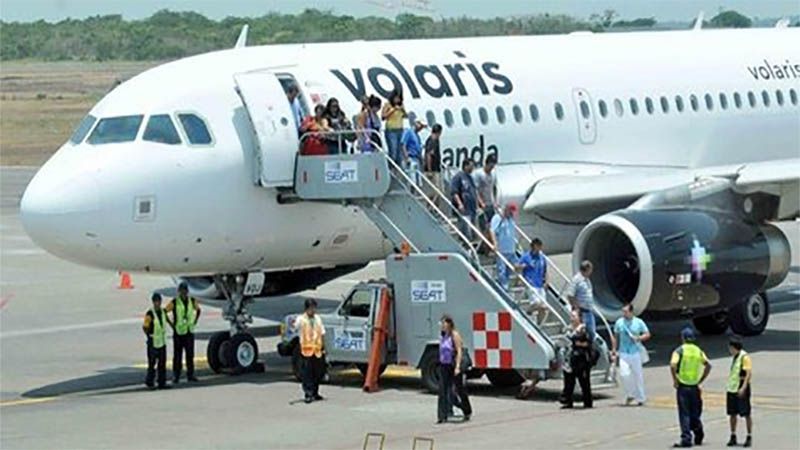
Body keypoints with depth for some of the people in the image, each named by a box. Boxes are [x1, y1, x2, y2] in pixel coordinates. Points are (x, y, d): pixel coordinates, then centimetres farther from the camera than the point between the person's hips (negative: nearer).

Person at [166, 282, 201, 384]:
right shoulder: (174, 303, -9)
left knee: (190, 354, 7)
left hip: (190, 332, 4)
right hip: (178, 332, -4)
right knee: (177, 355, 0)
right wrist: (171, 324, -6)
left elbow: (198, 310, 23)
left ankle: (190, 375, 13)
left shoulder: (192, 301, 5)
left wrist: (195, 321, 12)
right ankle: (176, 376, 4)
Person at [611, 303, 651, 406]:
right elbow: (615, 336, 14)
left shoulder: (639, 322, -2)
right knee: (624, 374, -14)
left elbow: (647, 334, 3)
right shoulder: (619, 322, 3)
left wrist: (638, 338, -14)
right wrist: (614, 349, 8)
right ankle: (630, 394, 6)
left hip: (636, 353, -1)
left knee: (638, 375, 4)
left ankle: (640, 398, 16)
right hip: (624, 353, 1)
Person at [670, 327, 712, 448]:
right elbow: (708, 365, 5)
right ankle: (698, 436, 19)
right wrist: (700, 380, 9)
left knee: (684, 414, 0)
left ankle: (686, 438, -4)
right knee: (695, 413, 16)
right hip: (695, 387, 4)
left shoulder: (679, 351, -7)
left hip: (682, 386, -4)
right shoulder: (698, 351, 6)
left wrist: (675, 380, -10)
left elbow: (673, 365, -21)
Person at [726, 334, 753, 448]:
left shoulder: (744, 357, -12)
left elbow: (749, 373, -18)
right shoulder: (735, 357, 15)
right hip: (732, 389, 9)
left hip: (741, 390, -9)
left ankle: (749, 437, 4)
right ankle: (733, 436, 18)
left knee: (746, 414, -1)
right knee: (732, 414, 10)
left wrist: (743, 387, -25)